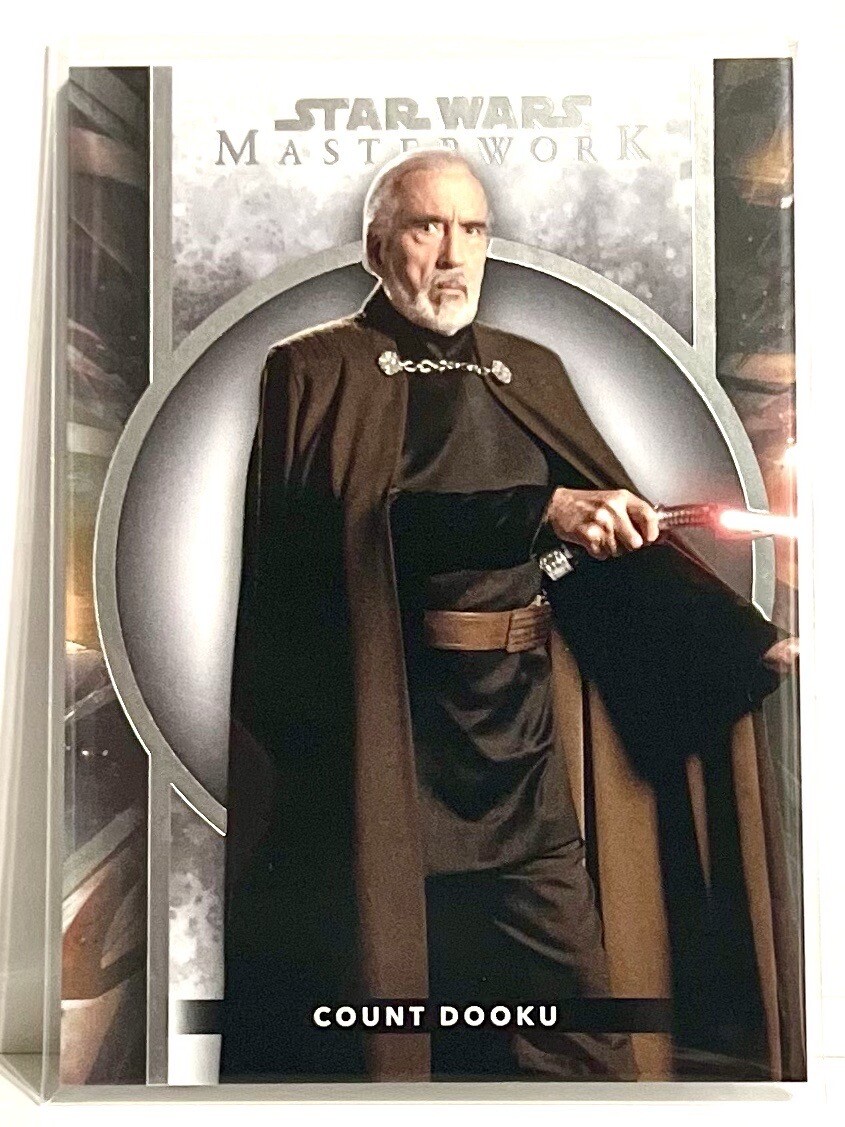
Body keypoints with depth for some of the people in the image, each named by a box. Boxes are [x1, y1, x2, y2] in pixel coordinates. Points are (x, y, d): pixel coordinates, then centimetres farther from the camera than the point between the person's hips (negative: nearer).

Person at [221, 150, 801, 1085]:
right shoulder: (317, 369, 3)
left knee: (577, 1038, 7)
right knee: (375, 1037, 8)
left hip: (517, 750, 4)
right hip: (376, 753, -3)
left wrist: (753, 642, 1)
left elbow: (619, 526, 11)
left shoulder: (531, 373, 16)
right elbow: (350, 517, -16)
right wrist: (541, 512, -25)